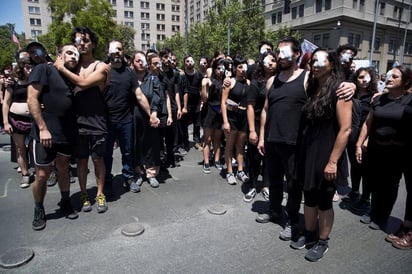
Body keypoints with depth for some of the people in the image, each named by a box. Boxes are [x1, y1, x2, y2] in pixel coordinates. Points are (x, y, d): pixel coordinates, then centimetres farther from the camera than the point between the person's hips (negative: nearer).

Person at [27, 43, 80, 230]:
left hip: (67, 134, 6)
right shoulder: (44, 69, -6)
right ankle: (39, 210, 23)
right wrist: (43, 128, -18)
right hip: (45, 133, -6)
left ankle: (65, 203, 32)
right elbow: (32, 99, -13)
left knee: (64, 169, 17)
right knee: (42, 174, 3)